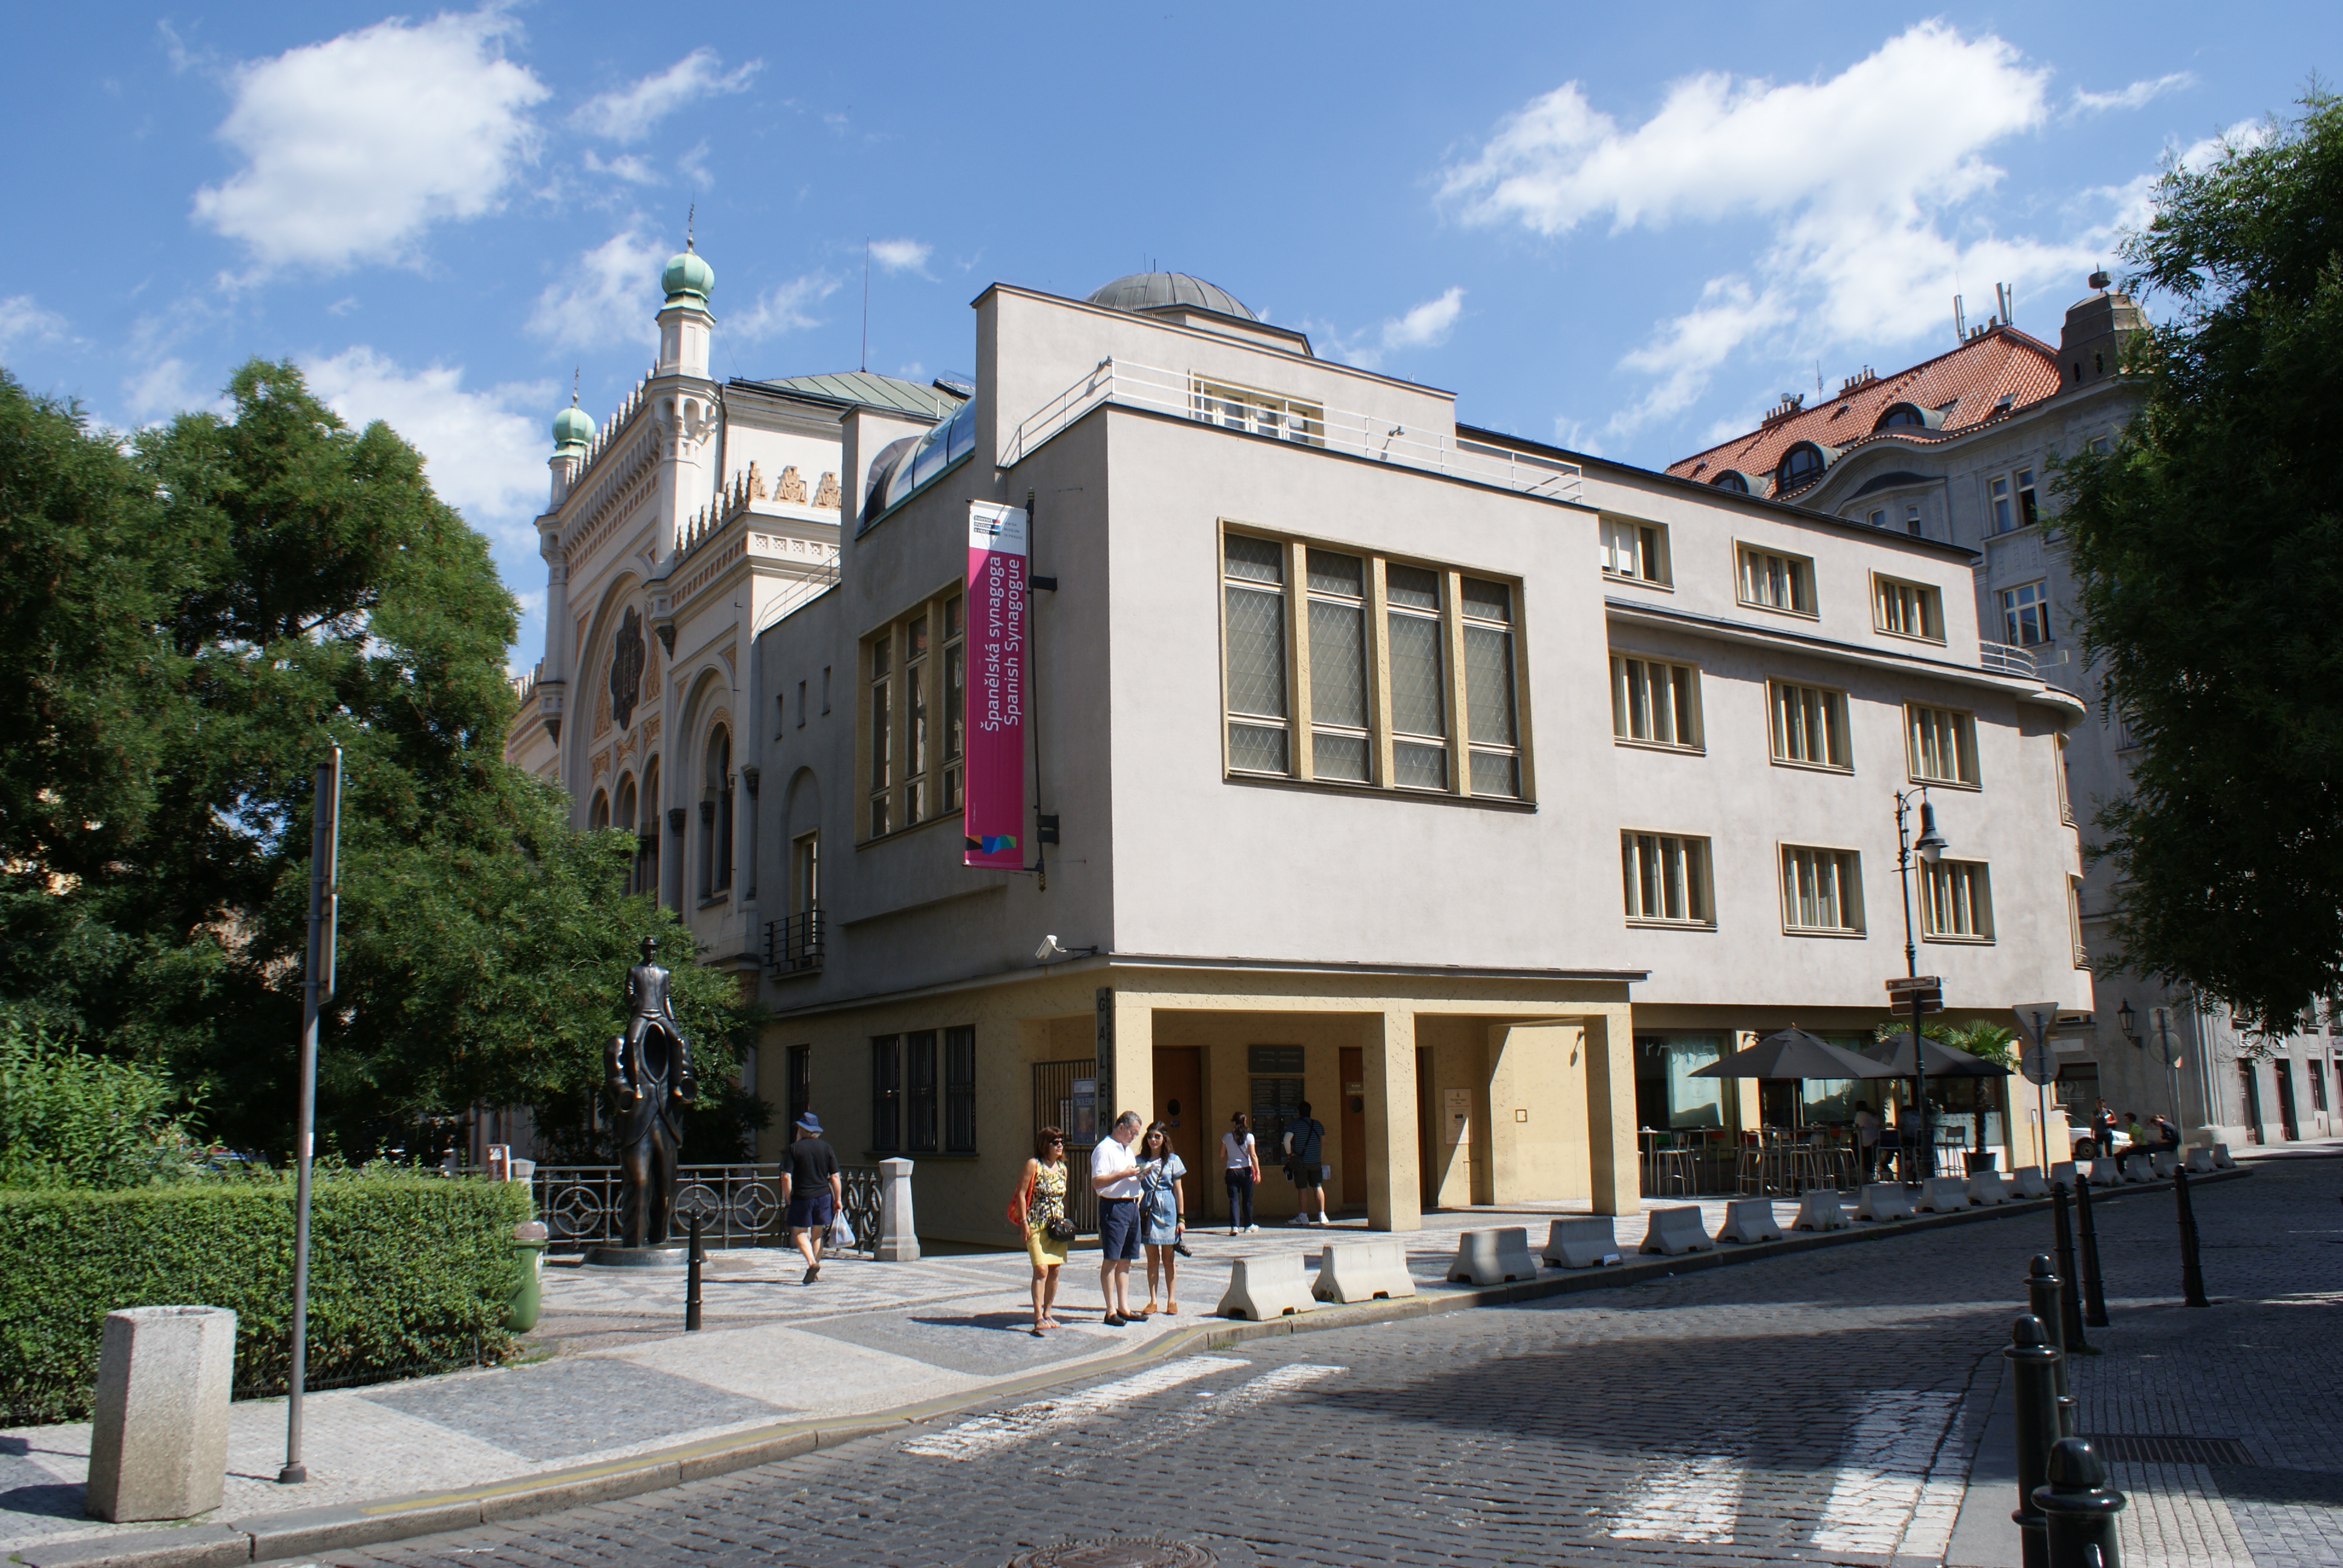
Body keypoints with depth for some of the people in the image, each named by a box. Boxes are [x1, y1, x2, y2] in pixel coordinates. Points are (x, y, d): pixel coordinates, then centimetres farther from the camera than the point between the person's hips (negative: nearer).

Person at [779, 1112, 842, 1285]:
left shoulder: (794, 1148, -5)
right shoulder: (826, 1147, 3)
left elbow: (786, 1176, -11)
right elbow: (835, 1176, 1)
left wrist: (787, 1196, 3)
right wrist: (838, 1199, 7)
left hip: (802, 1197, -3)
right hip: (823, 1196, 3)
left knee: (799, 1232, 6)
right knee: (817, 1232, 14)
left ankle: (812, 1263, -16)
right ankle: (816, 1271, 16)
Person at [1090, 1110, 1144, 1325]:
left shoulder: (1128, 1150, 19)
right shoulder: (1104, 1149, -9)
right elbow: (1097, 1182, -17)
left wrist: (1140, 1174, 8)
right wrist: (1124, 1174, -19)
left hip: (1131, 1206, 9)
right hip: (1113, 1207, -9)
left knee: (1125, 1259, 11)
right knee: (1110, 1259, -4)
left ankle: (1123, 1307, 16)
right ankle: (1111, 1311, -2)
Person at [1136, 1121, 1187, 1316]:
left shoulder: (1173, 1160, 4)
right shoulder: (1140, 1161, 7)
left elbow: (1178, 1190, 4)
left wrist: (1181, 1218, 1)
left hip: (1168, 1210, -1)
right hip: (1148, 1210, 1)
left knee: (1169, 1258, 5)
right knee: (1152, 1258, 4)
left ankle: (1171, 1300, 11)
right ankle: (1152, 1301, 10)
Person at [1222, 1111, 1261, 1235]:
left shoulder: (1227, 1137, -1)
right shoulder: (1249, 1136, -5)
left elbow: (1222, 1155, 4)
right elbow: (1253, 1156, -8)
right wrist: (1258, 1172, -7)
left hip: (1231, 1170, 0)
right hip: (1246, 1170, 0)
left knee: (1234, 1200, -2)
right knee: (1247, 1200, 14)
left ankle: (1234, 1227, -15)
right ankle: (1248, 1225, 26)